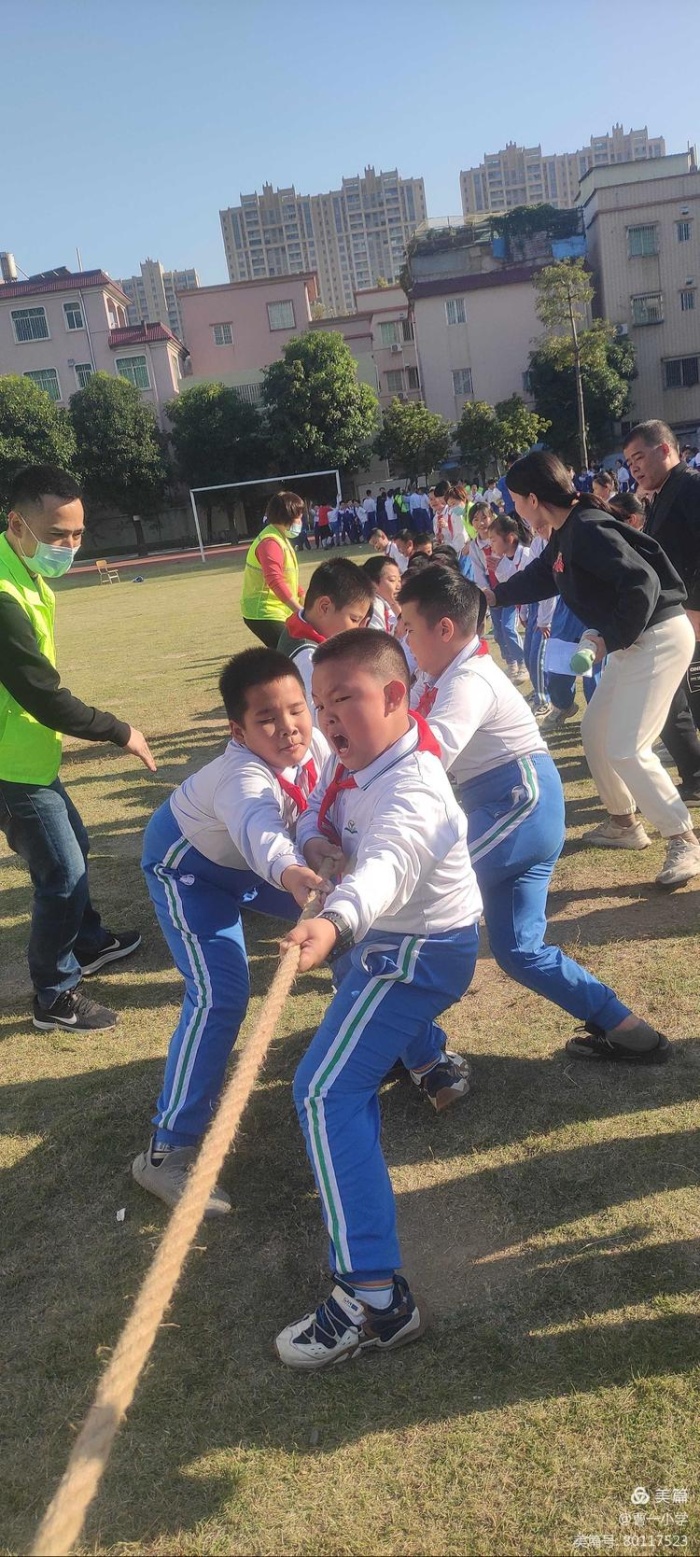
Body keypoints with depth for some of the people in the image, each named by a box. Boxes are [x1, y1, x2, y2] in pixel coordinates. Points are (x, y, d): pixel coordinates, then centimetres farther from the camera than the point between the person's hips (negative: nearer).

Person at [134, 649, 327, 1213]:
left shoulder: (316, 746, -22)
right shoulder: (242, 775, -42)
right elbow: (259, 831, -64)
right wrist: (289, 874, -83)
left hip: (249, 861, 7)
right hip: (188, 865, -7)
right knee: (220, 996, -21)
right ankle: (169, 1150, -11)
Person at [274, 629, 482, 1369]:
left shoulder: (411, 789, -34)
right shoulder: (352, 758, -5)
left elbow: (386, 867, -53)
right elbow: (319, 808, 7)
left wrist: (335, 924, -73)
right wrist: (312, 840, -18)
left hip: (417, 952, -10)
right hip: (396, 937, 10)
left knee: (327, 1094, -19)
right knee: (357, 976, 42)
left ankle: (375, 1300, -16)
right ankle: (433, 1064, 68)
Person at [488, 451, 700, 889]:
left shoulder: (588, 530, -22)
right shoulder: (566, 534, 9)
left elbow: (642, 582, -31)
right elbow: (537, 578, 27)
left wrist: (610, 640, -24)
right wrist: (491, 595, 26)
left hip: (658, 636, -10)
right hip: (631, 640, 10)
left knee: (626, 748, -11)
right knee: (595, 730, 17)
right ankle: (624, 823, 31)